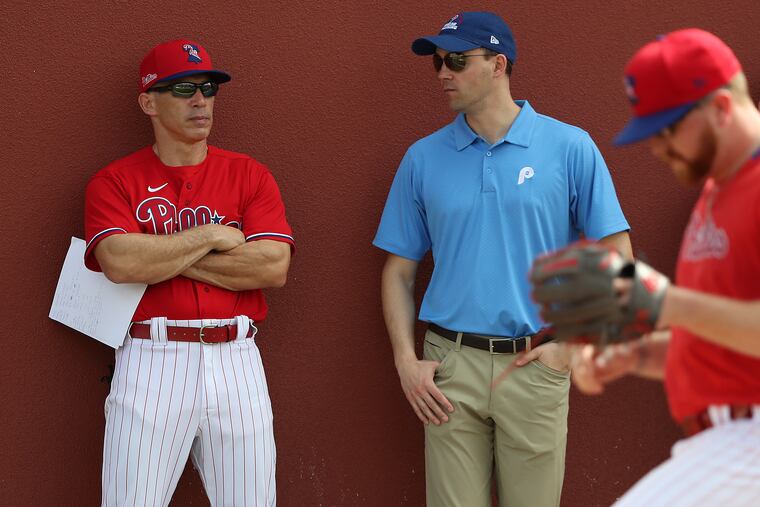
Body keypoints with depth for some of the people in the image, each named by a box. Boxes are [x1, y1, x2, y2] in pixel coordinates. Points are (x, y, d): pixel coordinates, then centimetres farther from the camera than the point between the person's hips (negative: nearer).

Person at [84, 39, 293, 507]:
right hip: (150, 361, -2)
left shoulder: (250, 175, 8)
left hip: (235, 361, 2)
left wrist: (162, 258, -7)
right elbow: (120, 262, -14)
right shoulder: (114, 182, 4)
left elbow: (273, 267, -6)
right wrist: (212, 236, -6)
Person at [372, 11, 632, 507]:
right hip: (450, 370, 2)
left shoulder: (570, 147, -1)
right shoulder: (424, 158, 6)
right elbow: (400, 270, 10)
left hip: (536, 367, -1)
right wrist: (407, 362, -1)